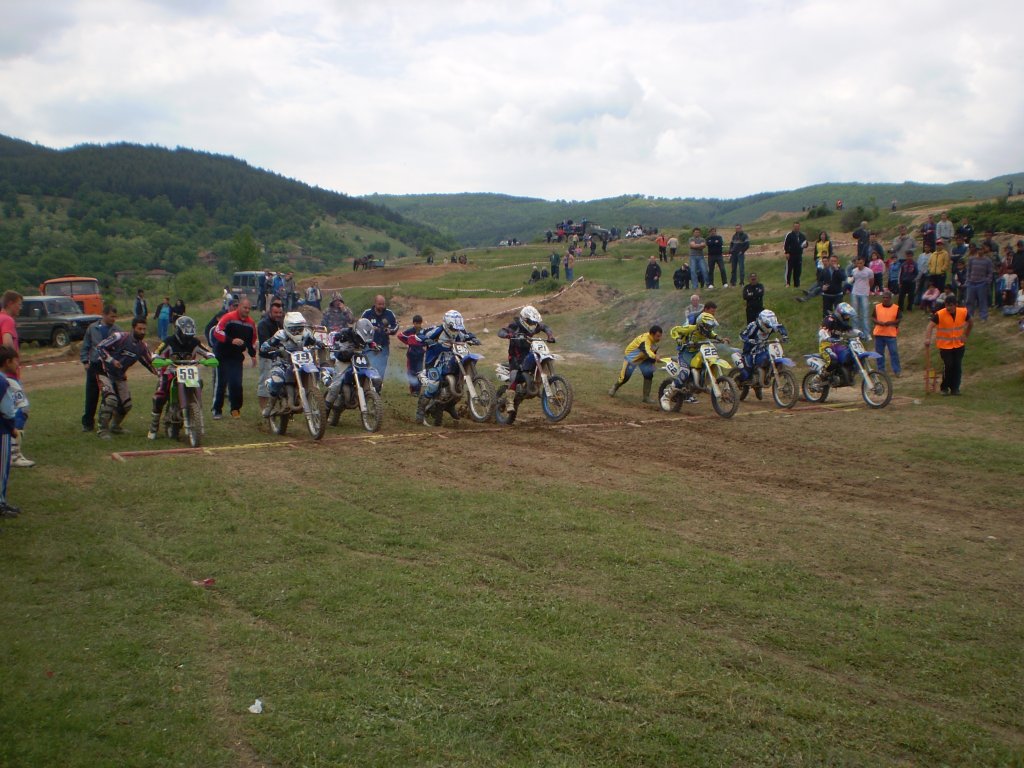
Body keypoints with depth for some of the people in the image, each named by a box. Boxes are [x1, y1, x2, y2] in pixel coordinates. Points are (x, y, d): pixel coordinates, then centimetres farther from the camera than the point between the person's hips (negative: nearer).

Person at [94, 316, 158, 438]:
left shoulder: (142, 346, -1)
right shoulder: (120, 337, -19)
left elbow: (150, 362, 6)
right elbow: (100, 347, -18)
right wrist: (111, 360, -28)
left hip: (120, 377, 7)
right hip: (105, 372, -7)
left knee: (126, 404, 7)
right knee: (110, 399, -25)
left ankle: (115, 427, 31)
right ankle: (102, 430, -17)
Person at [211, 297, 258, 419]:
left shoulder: (251, 323, 8)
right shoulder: (229, 317, -11)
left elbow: (252, 340, 20)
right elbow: (217, 332, -18)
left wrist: (253, 355, 13)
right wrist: (231, 340, -25)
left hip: (237, 357, 4)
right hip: (223, 356, -4)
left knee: (236, 384, -2)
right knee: (221, 383, 0)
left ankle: (236, 409, 11)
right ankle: (217, 410, 8)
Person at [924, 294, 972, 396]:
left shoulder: (963, 312, -7)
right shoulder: (939, 314, -18)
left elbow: (970, 323, 13)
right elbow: (930, 327, -25)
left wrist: (965, 336, 10)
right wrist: (927, 339, -40)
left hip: (959, 345, 3)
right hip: (945, 345, -3)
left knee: (957, 366, 1)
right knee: (948, 366, -9)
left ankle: (955, 388, 12)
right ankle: (944, 388, 8)